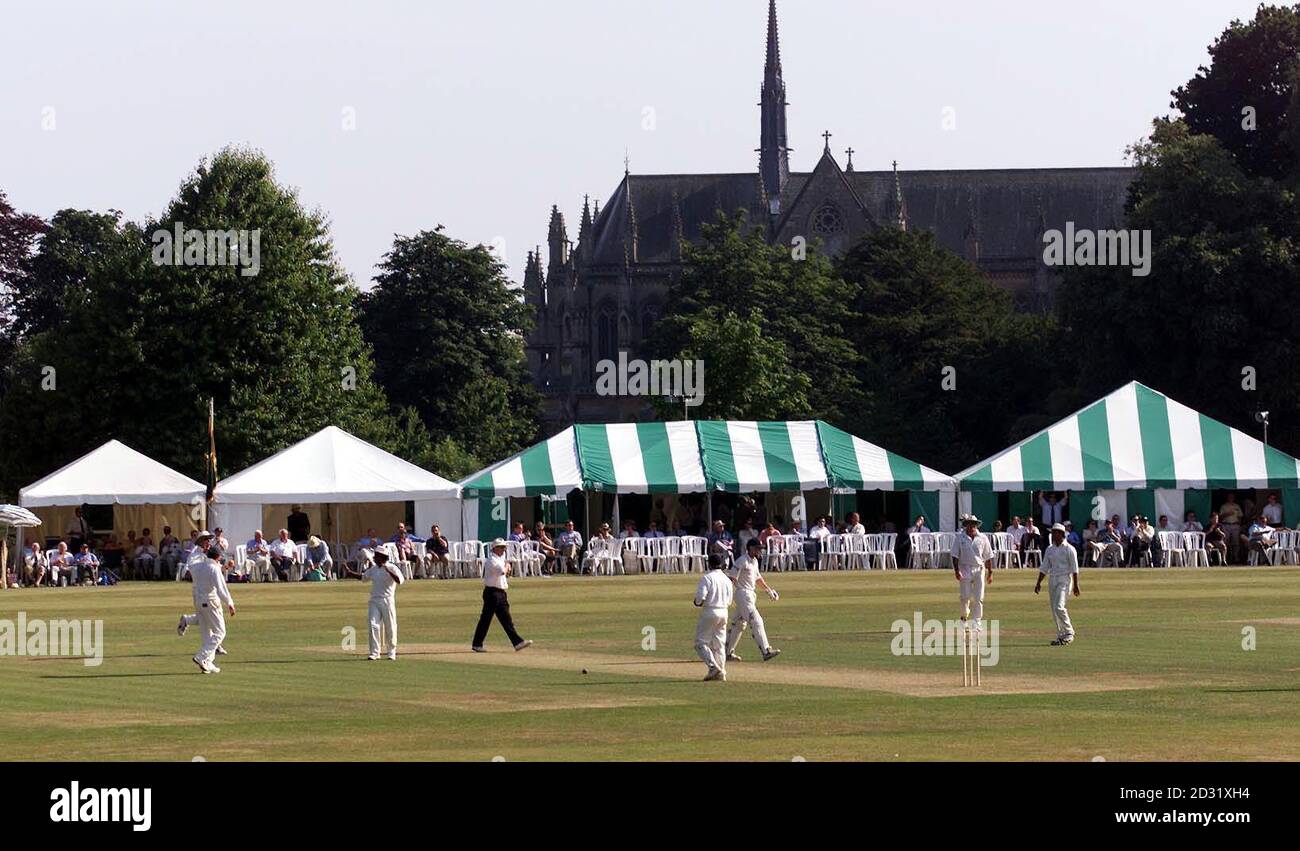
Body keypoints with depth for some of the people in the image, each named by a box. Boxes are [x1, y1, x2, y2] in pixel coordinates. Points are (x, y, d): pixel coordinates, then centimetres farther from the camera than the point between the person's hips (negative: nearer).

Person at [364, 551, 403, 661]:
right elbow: (363, 577, 23)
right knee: (373, 625, -6)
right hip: (374, 601, 5)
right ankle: (374, 652, -5)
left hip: (387, 601, -5)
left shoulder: (392, 568, -8)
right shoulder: (373, 569, 11)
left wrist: (388, 571, -29)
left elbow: (399, 581, -23)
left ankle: (391, 653, 13)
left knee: (390, 627, 2)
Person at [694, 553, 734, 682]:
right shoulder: (727, 579, 9)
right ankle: (721, 672, 11)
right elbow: (729, 601, 13)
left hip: (709, 612, -6)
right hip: (723, 612, 6)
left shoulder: (707, 577, -11)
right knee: (719, 643, 13)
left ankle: (713, 667, -16)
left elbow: (701, 597, -18)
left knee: (701, 642, 0)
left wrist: (697, 603, 2)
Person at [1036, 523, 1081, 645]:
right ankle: (1061, 636, 11)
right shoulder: (1050, 549, 12)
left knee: (1059, 607, -19)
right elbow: (1044, 568, 15)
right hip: (1052, 579, 7)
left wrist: (1076, 585, -12)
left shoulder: (1069, 549, -5)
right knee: (1054, 609, 5)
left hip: (1064, 580, -7)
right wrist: (1039, 583, 9)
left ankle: (1069, 633, -7)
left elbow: (1074, 568, -7)